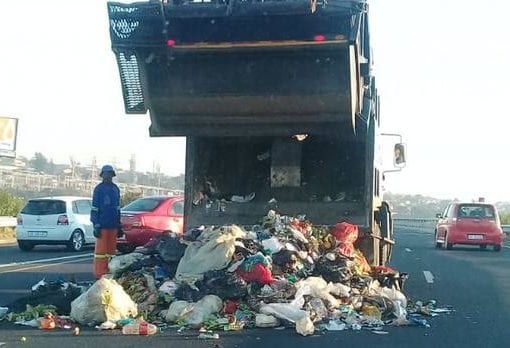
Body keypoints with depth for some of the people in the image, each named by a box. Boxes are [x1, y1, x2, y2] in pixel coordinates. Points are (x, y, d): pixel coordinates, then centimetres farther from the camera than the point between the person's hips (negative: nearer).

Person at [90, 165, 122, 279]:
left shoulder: (115, 189, 15)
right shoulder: (99, 189, -4)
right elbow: (94, 208, -7)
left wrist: (119, 225, 19)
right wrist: (96, 225, -13)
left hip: (113, 225, 6)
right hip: (102, 225, -6)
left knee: (111, 249, 9)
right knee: (101, 250, -4)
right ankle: (99, 274, -1)